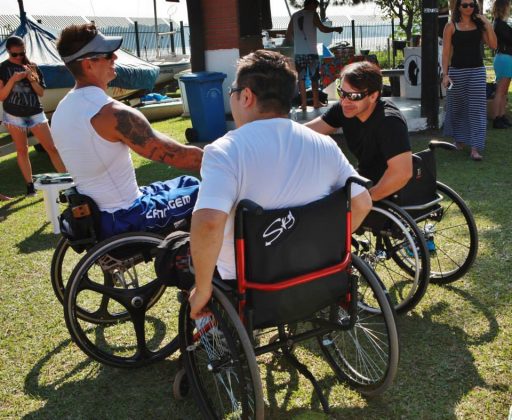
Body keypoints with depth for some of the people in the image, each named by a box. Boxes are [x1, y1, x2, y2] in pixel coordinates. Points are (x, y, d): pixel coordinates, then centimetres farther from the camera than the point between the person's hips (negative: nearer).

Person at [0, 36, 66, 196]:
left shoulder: (32, 66, 4)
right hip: (14, 115, -1)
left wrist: (31, 79, -13)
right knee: (22, 151, 5)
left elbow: (41, 92, 4)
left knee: (52, 148, -2)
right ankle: (30, 185, 10)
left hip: (35, 113, 1)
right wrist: (13, 79, -18)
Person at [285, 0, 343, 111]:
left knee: (301, 78, 5)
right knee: (314, 78, 6)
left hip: (298, 52, 3)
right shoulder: (312, 15, -2)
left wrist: (287, 42, 29)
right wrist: (336, 29, 12)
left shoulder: (294, 16, 11)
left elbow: (288, 34, 12)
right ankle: (316, 102, 7)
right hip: (311, 51, -3)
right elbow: (323, 29, -1)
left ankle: (304, 103, 2)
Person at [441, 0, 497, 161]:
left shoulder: (479, 25, 7)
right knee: (458, 107, 11)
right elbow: (446, 52, -1)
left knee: (477, 109, -6)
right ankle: (458, 138, 35)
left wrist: (487, 24, -6)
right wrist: (445, 74, -9)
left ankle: (475, 148, -8)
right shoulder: (451, 27, 1)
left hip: (477, 71, 1)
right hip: (457, 71, -1)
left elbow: (493, 45, -1)